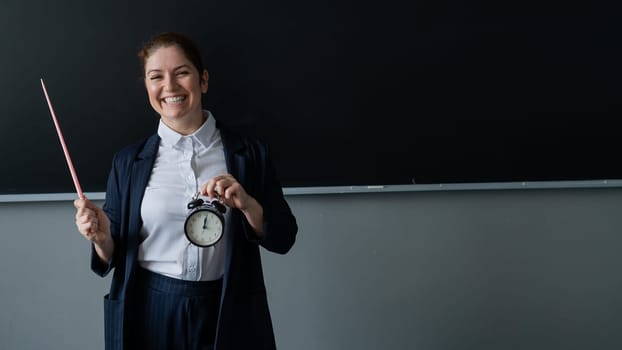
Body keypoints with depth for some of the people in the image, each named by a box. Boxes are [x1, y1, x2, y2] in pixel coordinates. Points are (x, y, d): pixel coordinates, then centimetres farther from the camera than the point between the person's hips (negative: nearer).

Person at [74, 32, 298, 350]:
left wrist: (246, 203, -19)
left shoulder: (248, 153, -2)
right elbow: (112, 256, 5)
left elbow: (283, 239, -3)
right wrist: (101, 237, -16)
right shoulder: (129, 161, 1)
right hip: (151, 312, 1)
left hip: (226, 313, 0)